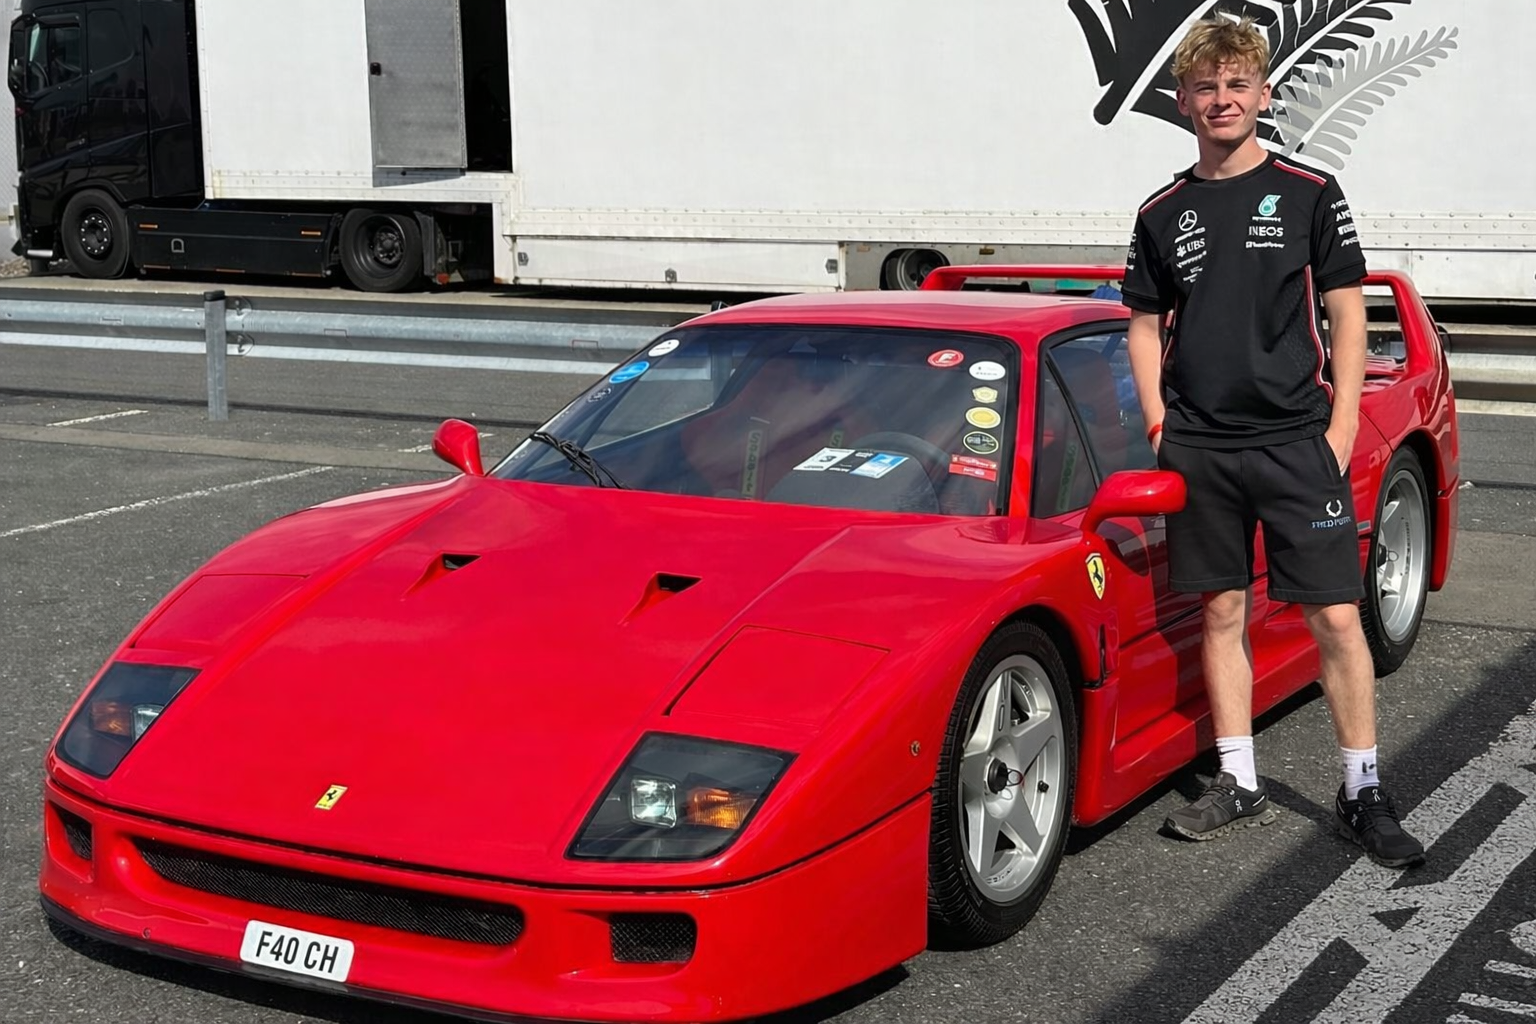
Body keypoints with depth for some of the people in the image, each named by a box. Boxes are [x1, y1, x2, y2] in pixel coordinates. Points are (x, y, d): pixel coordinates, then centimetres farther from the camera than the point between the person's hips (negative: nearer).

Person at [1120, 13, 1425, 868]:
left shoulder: (1309, 195, 1)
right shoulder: (1164, 213, 10)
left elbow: (1348, 316, 0)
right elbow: (1146, 325, 16)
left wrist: (1341, 428, -8)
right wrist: (1159, 425, 4)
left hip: (1296, 440, -3)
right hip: (1200, 450, 3)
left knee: (1336, 617, -3)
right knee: (1223, 613, 8)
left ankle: (1365, 794, 6)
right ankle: (1240, 784, 18)